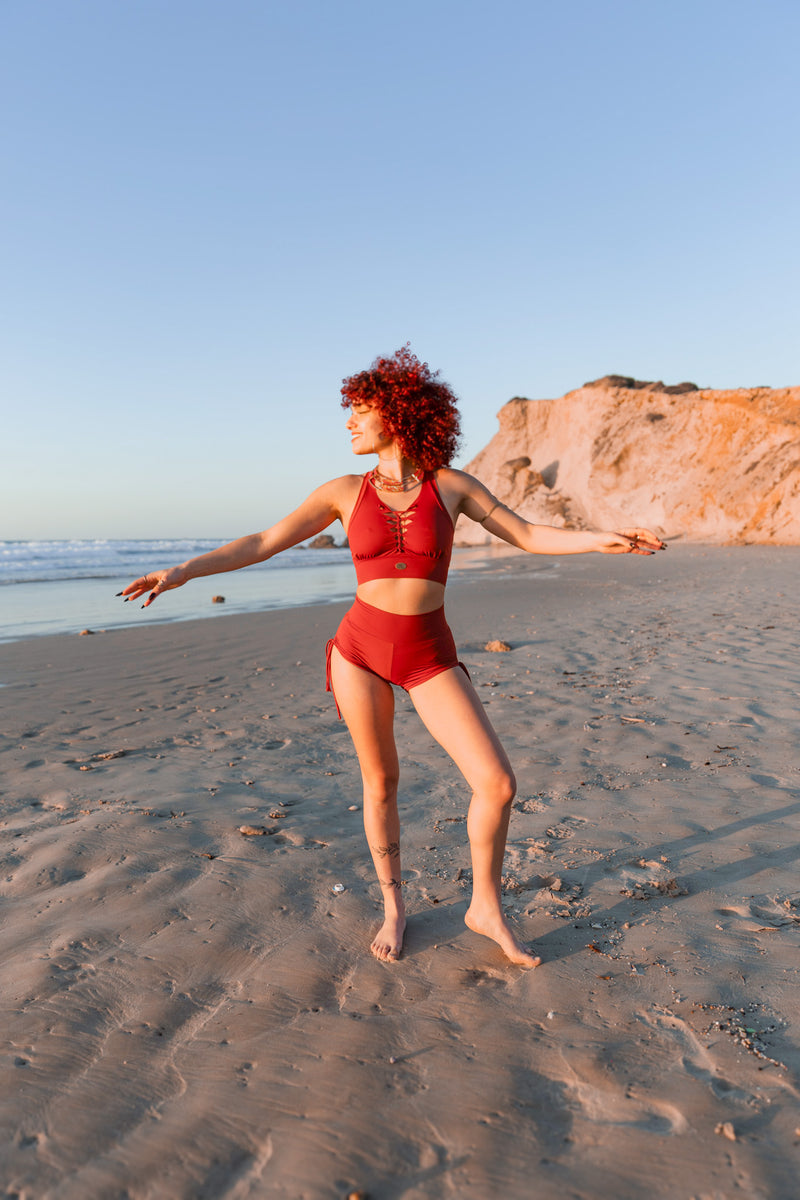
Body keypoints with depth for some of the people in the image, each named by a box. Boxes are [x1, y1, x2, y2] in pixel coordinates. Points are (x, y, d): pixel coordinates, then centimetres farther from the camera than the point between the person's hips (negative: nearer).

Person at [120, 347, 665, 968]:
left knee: (498, 783, -9)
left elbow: (528, 535, 2)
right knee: (381, 783, 9)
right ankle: (394, 905, 32)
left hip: (430, 656, 0)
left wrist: (602, 538, -11)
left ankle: (487, 907, 15)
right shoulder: (345, 491, 0)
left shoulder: (451, 484, 0)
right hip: (361, 647, 1)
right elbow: (263, 543, -2)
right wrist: (182, 571, -10)